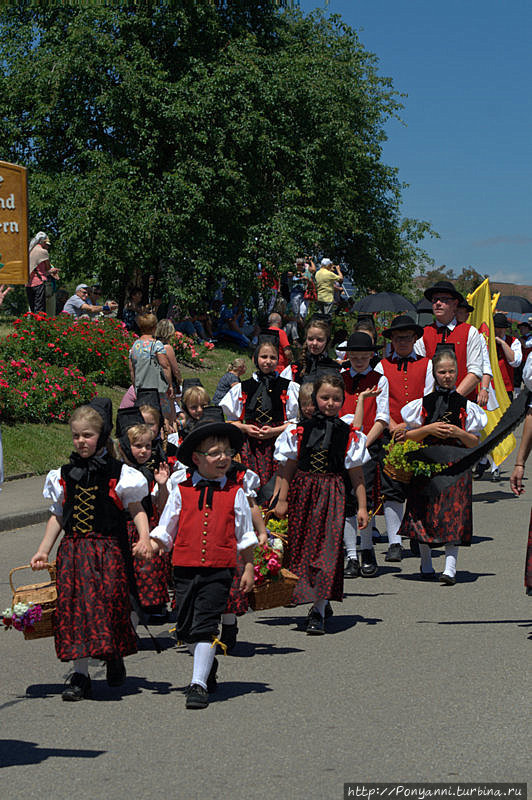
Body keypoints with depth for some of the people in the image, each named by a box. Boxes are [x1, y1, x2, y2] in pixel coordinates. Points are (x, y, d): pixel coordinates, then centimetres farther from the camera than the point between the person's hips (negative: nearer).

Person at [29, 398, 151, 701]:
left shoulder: (118, 473, 0)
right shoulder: (65, 475, 11)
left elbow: (137, 508, 1)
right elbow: (58, 516, 16)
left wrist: (145, 538, -15)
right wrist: (43, 551, 12)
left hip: (108, 549, -3)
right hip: (73, 551, 3)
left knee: (109, 604, -7)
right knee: (75, 607, -4)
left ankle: (115, 658, 22)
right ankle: (81, 675, 1)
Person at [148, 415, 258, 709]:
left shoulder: (235, 494, 5)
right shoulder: (181, 492, 6)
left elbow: (245, 536, 11)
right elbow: (165, 531, 12)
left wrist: (248, 569, 8)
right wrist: (149, 547, -1)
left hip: (218, 571, -2)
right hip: (185, 569, 2)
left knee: (205, 627, -11)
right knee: (185, 629, 8)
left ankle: (199, 684, -7)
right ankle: (207, 665, 34)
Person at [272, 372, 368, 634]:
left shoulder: (349, 434, 2)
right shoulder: (300, 431, 2)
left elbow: (356, 474, 5)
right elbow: (289, 467, 6)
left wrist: (361, 506, 2)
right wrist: (282, 500, 3)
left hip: (332, 496, -1)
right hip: (303, 492, 2)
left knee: (327, 547, -9)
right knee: (301, 545, 5)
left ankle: (318, 611, -8)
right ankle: (315, 600, 23)